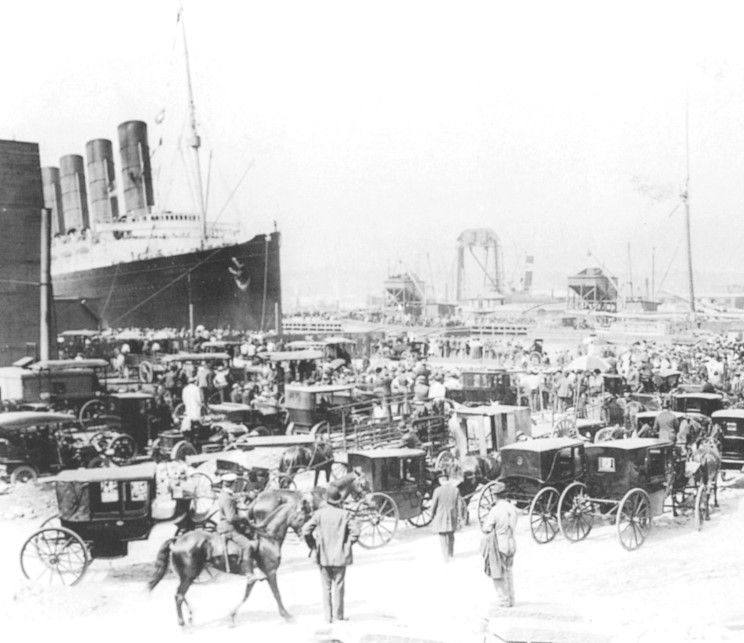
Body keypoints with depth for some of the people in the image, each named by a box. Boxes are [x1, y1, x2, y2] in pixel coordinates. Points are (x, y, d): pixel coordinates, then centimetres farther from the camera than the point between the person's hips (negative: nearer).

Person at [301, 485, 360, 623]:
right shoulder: (345, 514, -7)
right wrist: (347, 544, 2)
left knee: (326, 587, 11)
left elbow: (306, 530, -9)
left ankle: (328, 616, 12)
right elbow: (355, 532, -14)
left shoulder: (319, 513, -5)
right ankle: (338, 616, 9)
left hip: (323, 556, 1)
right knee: (338, 586, 7)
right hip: (340, 556, -1)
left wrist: (313, 545, 5)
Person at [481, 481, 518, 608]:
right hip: (511, 543, 6)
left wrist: (486, 520, 5)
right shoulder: (512, 508, -1)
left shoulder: (495, 510, -19)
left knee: (498, 574, 5)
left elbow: (487, 528, -13)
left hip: (498, 544, -6)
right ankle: (511, 599, 22)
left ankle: (504, 600, 7)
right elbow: (513, 526, 9)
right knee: (509, 572, 17)